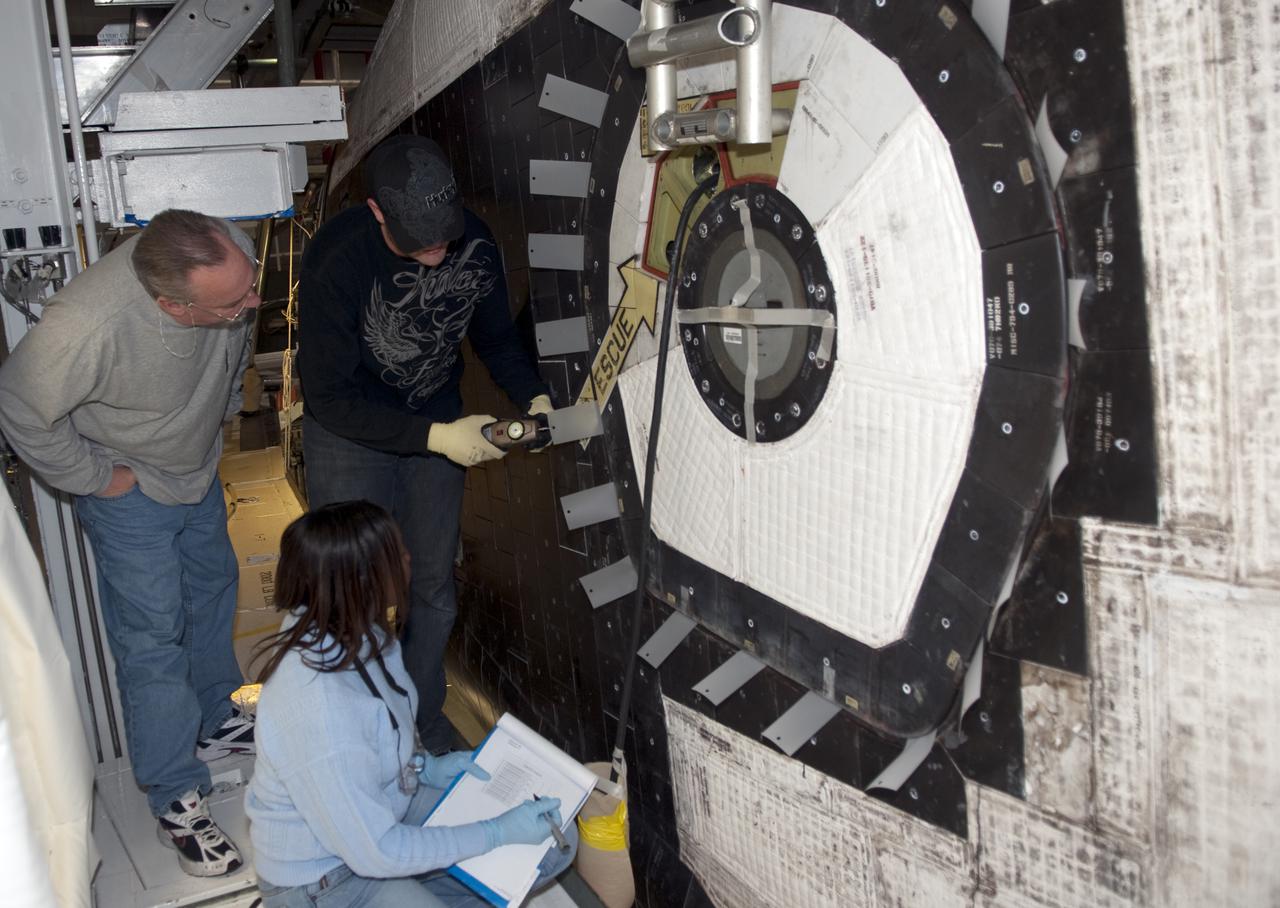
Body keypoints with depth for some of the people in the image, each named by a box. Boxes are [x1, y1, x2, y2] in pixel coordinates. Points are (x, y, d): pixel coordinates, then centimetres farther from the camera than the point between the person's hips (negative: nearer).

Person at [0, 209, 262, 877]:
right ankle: (177, 798, 17)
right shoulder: (89, 323, -41)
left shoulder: (232, 254, -25)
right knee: (153, 640, 0)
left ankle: (217, 722, 45)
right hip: (129, 489, -6)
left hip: (200, 468, 6)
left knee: (213, 591, 21)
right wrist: (95, 478, -15)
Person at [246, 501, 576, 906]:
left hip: (386, 810, 8)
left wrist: (426, 766, -1)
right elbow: (374, 852, -25)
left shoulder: (350, 634, -10)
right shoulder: (318, 710, -35)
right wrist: (498, 833, -20)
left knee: (555, 840, 4)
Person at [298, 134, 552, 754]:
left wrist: (534, 398, -16)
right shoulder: (338, 260, -28)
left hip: (438, 427, 4)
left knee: (433, 590, 11)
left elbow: (495, 336, 3)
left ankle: (425, 723, 31)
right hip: (350, 432, -4)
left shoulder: (474, 243, -15)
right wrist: (436, 437, -29)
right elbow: (329, 397, -24)